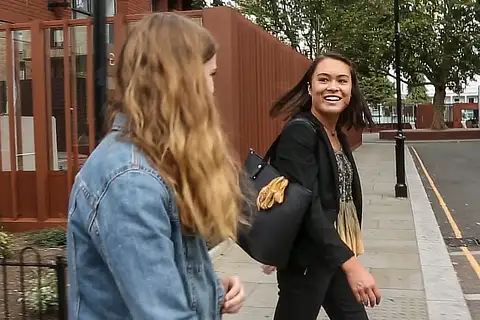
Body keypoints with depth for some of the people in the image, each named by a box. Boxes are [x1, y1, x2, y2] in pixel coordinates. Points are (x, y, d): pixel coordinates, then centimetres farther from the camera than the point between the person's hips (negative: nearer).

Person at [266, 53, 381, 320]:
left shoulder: (338, 135, 7)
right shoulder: (299, 132, -18)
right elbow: (307, 207, -26)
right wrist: (351, 264, -31)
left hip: (335, 253, 8)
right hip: (306, 259, -8)